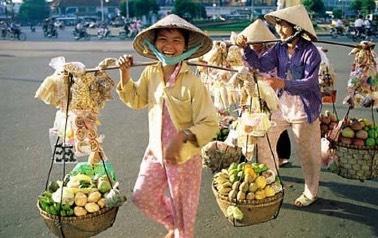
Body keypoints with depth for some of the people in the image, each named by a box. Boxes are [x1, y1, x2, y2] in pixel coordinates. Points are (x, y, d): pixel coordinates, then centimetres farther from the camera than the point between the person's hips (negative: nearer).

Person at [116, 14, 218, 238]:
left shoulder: (192, 82, -22)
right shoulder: (150, 73, -4)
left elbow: (210, 124, -22)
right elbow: (136, 101, 13)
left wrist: (182, 137, -34)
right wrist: (125, 75, 0)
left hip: (184, 156, -6)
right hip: (156, 151, 6)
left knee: (183, 209, 10)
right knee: (142, 196, 17)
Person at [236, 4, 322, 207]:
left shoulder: (310, 51, -17)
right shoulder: (280, 48, 0)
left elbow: (310, 82, -24)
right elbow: (261, 64, -8)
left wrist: (283, 83, -38)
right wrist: (245, 48, -22)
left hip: (304, 111, -6)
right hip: (281, 107, 6)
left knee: (307, 153, 8)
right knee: (263, 141, 12)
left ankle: (311, 193, 29)